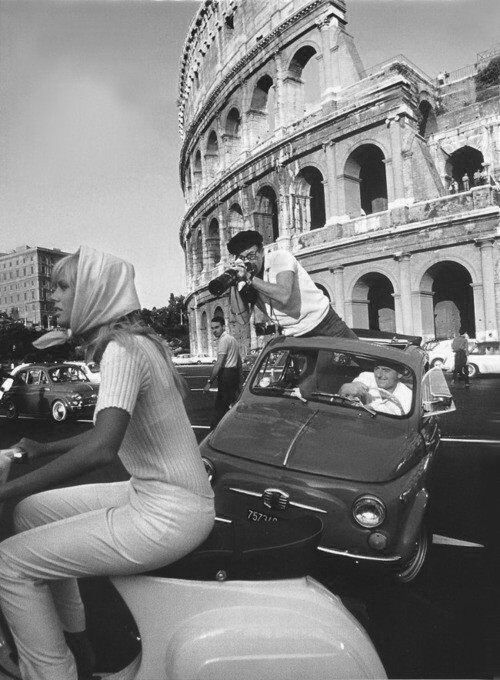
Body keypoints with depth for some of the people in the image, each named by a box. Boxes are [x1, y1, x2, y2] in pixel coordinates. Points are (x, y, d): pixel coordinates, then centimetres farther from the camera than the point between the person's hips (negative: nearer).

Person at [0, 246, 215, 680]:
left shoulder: (122, 348, -18)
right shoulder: (133, 342, 10)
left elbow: (101, 449, -30)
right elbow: (111, 430, 22)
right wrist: (44, 449, 20)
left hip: (168, 513, -9)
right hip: (151, 493, 9)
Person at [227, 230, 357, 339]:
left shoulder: (280, 257, -14)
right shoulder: (246, 282, 2)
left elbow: (284, 296, -30)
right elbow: (242, 317, -8)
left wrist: (250, 279, -27)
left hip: (323, 324, -5)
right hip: (295, 338, 5)